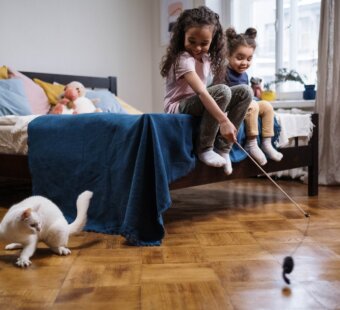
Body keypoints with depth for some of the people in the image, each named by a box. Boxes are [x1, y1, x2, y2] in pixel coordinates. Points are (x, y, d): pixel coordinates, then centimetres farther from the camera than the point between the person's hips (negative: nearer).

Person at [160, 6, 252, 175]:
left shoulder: (206, 58, 5)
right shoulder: (183, 59, -22)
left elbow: (203, 92, 7)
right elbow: (202, 92, -35)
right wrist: (224, 121, -43)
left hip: (198, 104, 8)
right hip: (179, 107, -8)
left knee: (245, 91, -7)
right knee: (222, 91, -32)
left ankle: (223, 148, -8)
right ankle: (204, 148, -18)